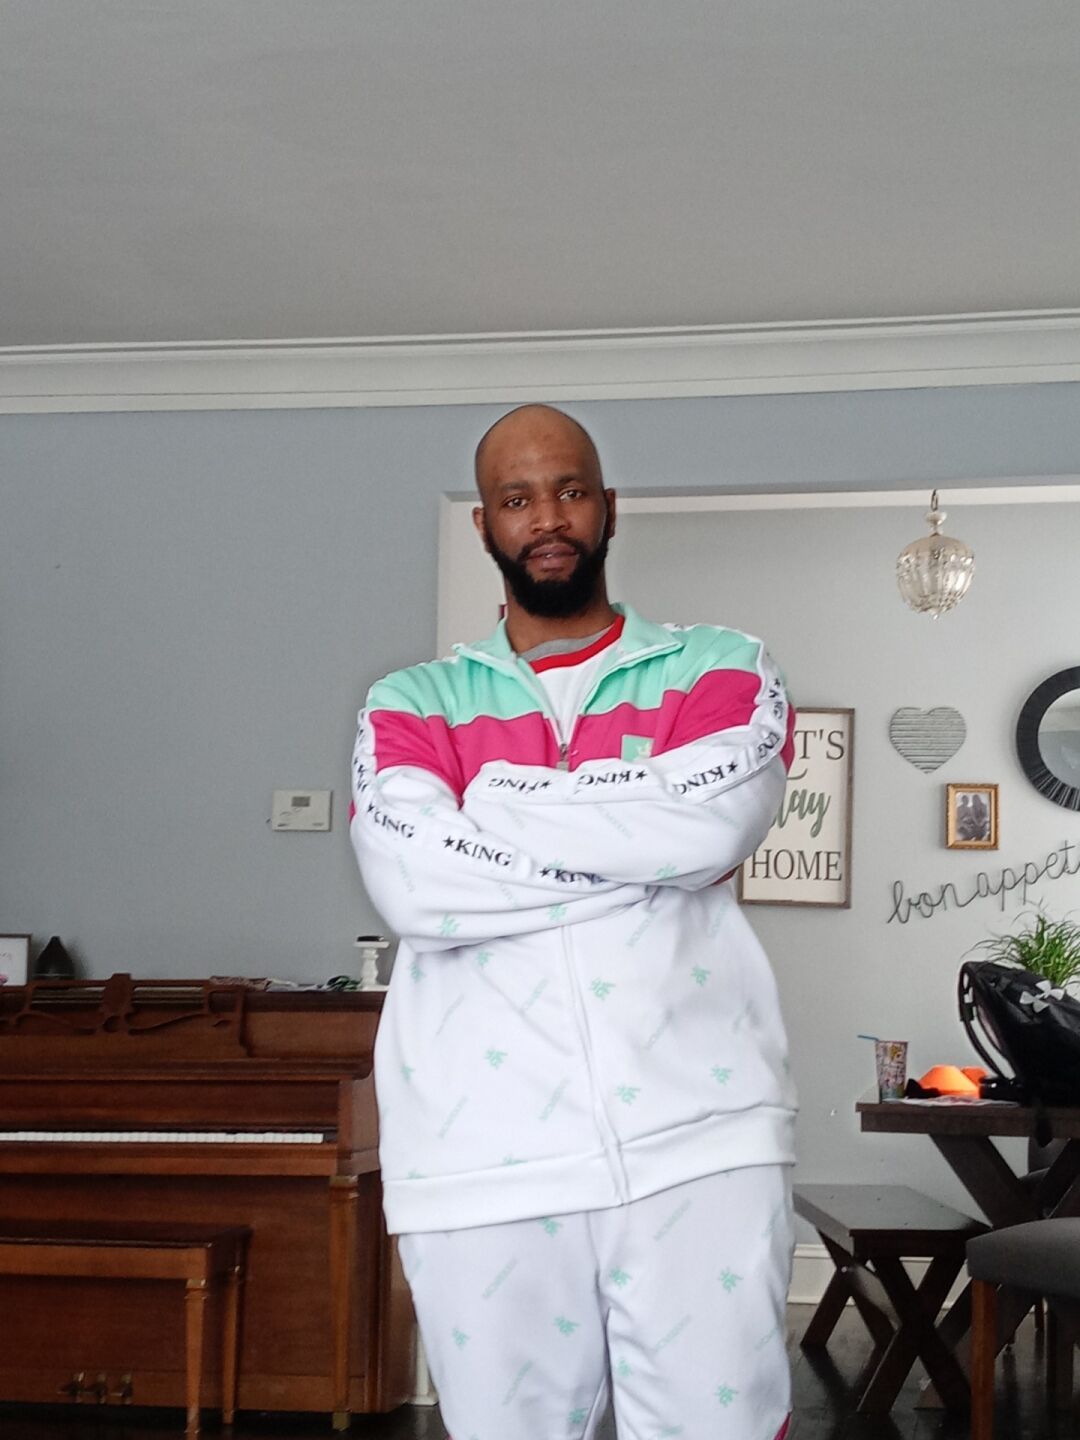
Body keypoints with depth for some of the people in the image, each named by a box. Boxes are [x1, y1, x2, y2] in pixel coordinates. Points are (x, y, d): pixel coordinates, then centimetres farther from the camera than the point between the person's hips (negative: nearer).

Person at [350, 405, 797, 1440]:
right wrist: (648, 844, -5)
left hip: (698, 1140, 0)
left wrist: (501, 798, -1)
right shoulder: (412, 703, 13)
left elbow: (713, 819, -10)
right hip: (482, 1161, 1)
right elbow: (411, 885, -7)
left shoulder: (721, 670, 13)